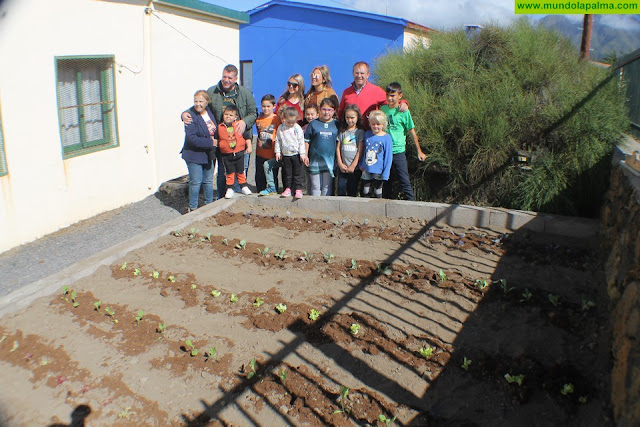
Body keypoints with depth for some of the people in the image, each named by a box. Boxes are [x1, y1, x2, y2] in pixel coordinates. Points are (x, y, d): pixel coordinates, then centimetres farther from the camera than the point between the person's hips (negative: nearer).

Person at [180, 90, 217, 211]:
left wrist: (214, 139, 0)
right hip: (194, 155, -6)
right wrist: (211, 143, -23)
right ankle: (193, 208, 16)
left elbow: (214, 130, 19)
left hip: (208, 154, 6)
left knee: (208, 181, 15)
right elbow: (192, 138, -24)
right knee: (196, 182, 1)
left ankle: (209, 204, 30)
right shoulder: (191, 116, -18)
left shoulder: (210, 111, 2)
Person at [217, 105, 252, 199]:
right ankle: (230, 189, 16)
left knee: (240, 171, 11)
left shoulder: (239, 125, 0)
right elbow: (216, 140, 12)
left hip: (239, 153, 0)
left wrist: (249, 146, 3)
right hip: (226, 155, 0)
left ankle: (244, 186, 25)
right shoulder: (219, 127, 0)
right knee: (229, 172, 5)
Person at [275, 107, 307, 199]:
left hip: (296, 155, -3)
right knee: (286, 173, 9)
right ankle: (287, 189, 17)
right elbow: (278, 141, 9)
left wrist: (302, 154, -6)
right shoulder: (280, 128, 2)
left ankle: (298, 189, 5)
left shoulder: (297, 128, -6)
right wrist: (278, 152, 4)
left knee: (297, 173, 0)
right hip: (285, 155, 3)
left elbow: (301, 142, -4)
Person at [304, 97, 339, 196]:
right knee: (316, 186, 6)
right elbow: (307, 141, 6)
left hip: (330, 160, 0)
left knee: (327, 186, 5)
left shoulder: (336, 124, 5)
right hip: (315, 161, 0)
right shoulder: (313, 124, 3)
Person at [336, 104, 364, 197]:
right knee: (341, 190, -2)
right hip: (342, 167, 2)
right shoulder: (342, 132, 9)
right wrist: (340, 163, -3)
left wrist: (353, 166, -9)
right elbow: (338, 148, 8)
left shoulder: (360, 132, 1)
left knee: (352, 191, 3)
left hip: (355, 168, -2)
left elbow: (360, 151, -3)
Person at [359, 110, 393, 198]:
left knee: (377, 193, 9)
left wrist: (385, 174, -11)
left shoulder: (386, 138, -9)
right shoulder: (367, 134, 4)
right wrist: (361, 164, 15)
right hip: (366, 170, 4)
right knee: (365, 193, 10)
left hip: (378, 171, -3)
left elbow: (388, 157, -8)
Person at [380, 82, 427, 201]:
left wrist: (419, 151, 2)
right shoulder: (383, 109, 6)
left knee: (404, 181, -6)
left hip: (398, 151, -4)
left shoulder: (404, 112, -6)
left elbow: (412, 132, -1)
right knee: (387, 181, 12)